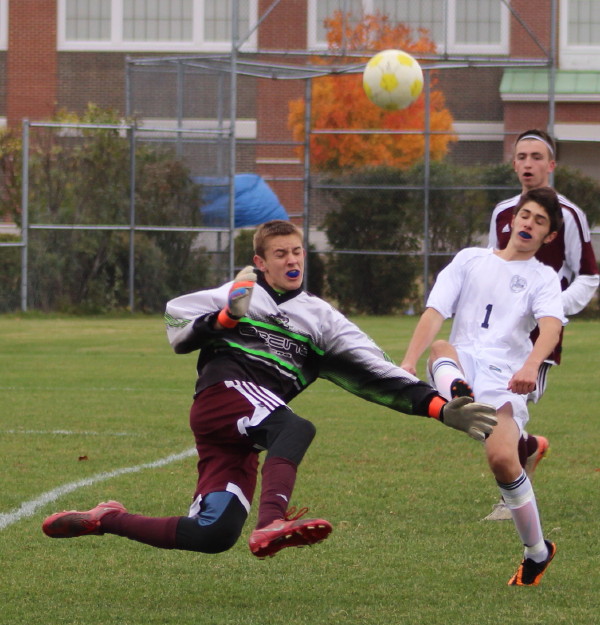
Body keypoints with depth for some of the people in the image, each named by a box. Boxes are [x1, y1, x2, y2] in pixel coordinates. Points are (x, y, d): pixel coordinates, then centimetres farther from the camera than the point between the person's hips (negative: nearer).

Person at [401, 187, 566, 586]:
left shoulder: (544, 278, 11)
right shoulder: (471, 259, 17)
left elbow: (551, 325, -9)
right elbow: (435, 312, 6)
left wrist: (531, 365, -31)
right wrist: (409, 361, -11)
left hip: (506, 377, -3)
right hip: (463, 364, 3)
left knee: (502, 457, -23)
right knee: (440, 348, -31)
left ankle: (538, 551, -5)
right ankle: (458, 399, -66)